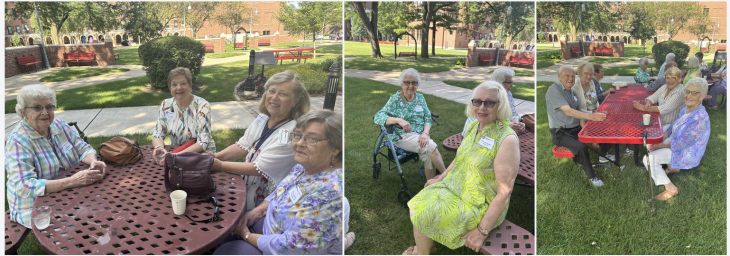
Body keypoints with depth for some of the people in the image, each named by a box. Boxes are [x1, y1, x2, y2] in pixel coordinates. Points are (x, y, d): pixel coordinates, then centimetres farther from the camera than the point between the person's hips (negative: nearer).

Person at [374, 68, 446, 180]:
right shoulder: (395, 99, -3)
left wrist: (425, 133, -14)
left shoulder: (420, 98, 12)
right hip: (402, 136, -4)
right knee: (431, 147, -27)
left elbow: (428, 118, 8)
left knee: (428, 156, -26)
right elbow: (378, 117, -15)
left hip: (420, 134, 4)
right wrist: (399, 120, -31)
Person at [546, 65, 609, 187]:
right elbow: (568, 111, -28)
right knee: (580, 147, -33)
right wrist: (592, 116, -40)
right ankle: (592, 176, -12)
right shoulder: (554, 90, -17)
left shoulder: (572, 92, 11)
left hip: (576, 129, 8)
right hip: (561, 133, -8)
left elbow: (579, 113, 11)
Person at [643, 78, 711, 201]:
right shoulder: (686, 108, -5)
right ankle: (672, 167, 31)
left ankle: (671, 189, -4)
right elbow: (674, 126, 10)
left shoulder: (700, 118, -33)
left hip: (686, 153, -10)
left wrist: (661, 145, -17)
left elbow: (682, 144, -29)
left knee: (649, 158, -19)